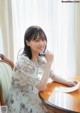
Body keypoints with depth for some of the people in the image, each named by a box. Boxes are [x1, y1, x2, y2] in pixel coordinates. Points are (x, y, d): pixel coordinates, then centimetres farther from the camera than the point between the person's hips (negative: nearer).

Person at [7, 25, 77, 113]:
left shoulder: (40, 59, 0)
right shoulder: (23, 62, -25)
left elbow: (53, 76, 12)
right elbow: (41, 87, -26)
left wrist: (67, 82, -5)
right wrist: (49, 62, -25)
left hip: (35, 98, 7)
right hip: (22, 105, -7)